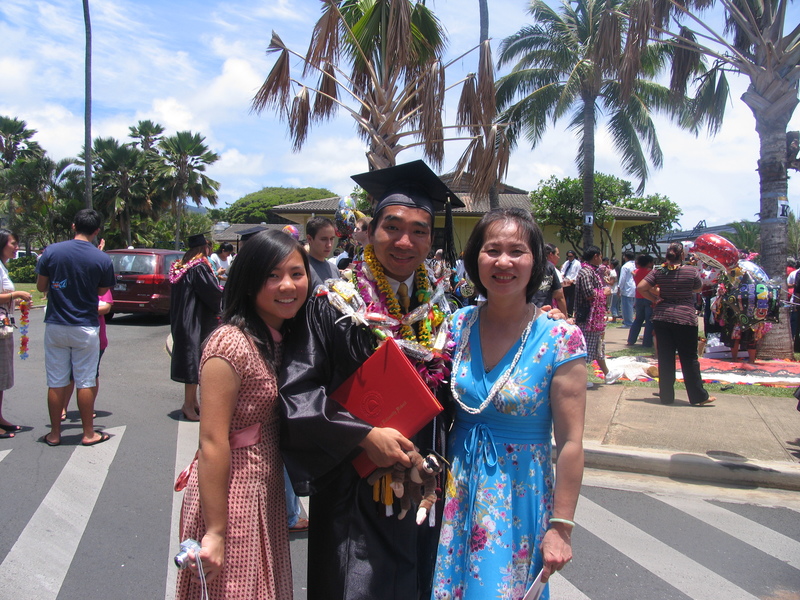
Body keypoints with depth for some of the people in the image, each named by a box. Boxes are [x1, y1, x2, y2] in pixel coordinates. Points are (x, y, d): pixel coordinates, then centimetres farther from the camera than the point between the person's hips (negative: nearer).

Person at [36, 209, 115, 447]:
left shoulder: (51, 251, -6)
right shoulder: (102, 259, -9)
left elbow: (41, 287, 2)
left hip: (55, 326, 2)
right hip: (86, 328, -1)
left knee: (56, 382, 10)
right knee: (86, 382, 6)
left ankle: (54, 434, 19)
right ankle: (88, 433, 14)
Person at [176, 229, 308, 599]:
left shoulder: (281, 340, 5)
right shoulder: (232, 344, -21)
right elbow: (212, 441, -22)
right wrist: (215, 532, -20)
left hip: (268, 489, 8)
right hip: (233, 491, -8)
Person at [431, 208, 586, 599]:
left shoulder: (560, 340, -15)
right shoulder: (459, 324, -3)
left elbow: (570, 443, -13)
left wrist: (561, 527, -12)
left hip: (521, 493, -4)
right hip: (459, 488, 4)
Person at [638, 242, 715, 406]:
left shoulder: (658, 271, -1)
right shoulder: (692, 271, -6)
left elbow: (640, 288, -8)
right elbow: (699, 288, 11)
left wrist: (654, 299, 2)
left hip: (661, 318, 3)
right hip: (685, 319, -2)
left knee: (665, 358, 8)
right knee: (689, 358, 6)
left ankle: (666, 395, 15)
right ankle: (698, 396, 14)